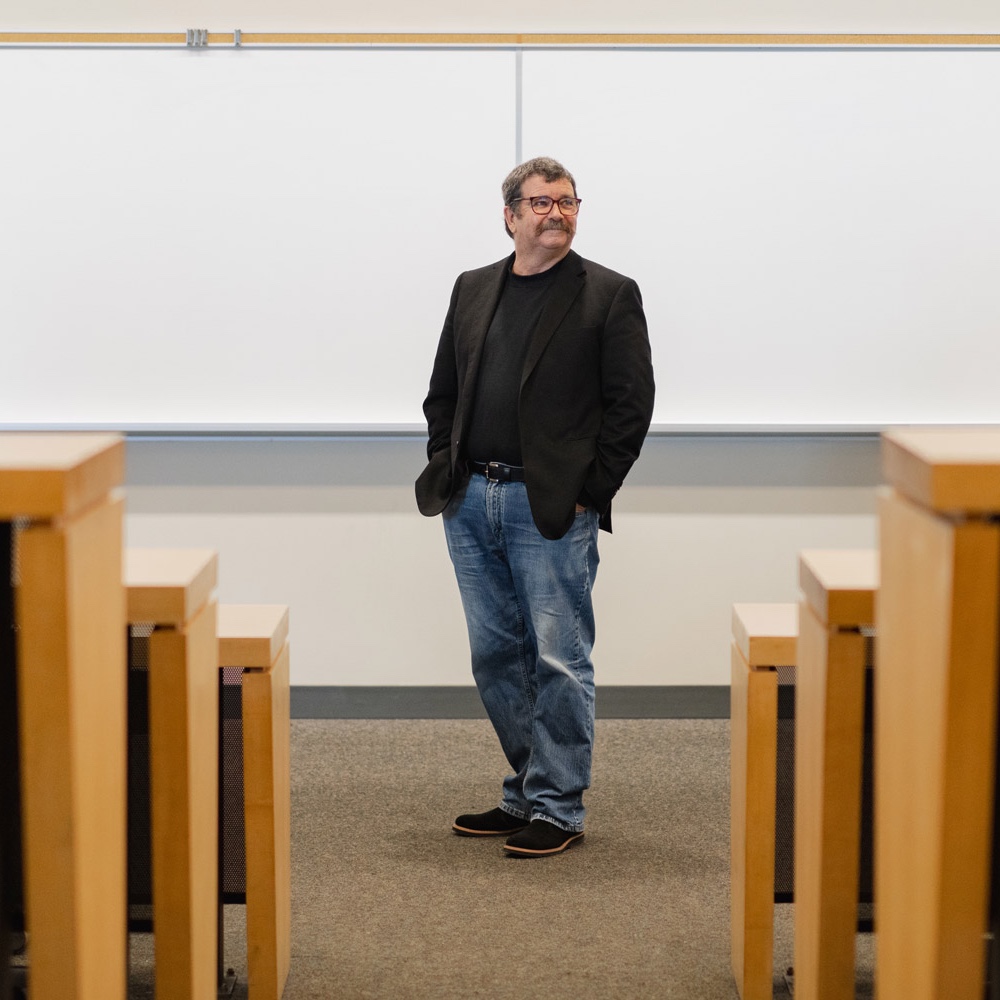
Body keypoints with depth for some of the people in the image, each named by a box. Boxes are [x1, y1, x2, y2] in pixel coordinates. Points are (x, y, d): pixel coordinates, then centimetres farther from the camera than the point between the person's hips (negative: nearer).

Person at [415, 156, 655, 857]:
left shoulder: (609, 294, -1)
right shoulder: (472, 290, 14)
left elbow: (632, 403, -5)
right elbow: (442, 390, 18)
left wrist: (589, 492, -9)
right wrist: (445, 470, 7)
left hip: (552, 509, -5)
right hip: (471, 504, 5)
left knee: (558, 660, -2)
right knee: (495, 656, 11)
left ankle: (558, 808, 8)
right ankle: (526, 793, 24)